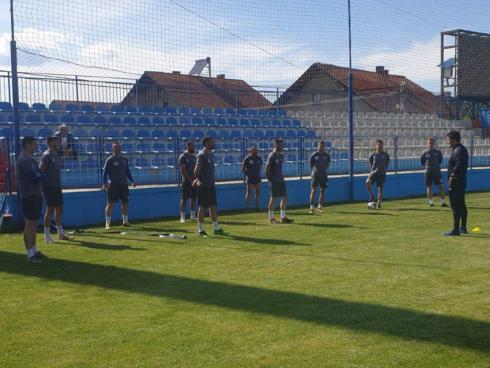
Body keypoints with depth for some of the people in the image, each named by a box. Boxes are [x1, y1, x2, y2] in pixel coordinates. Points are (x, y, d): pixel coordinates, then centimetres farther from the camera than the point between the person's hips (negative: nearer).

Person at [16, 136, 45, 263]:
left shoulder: (30, 159, 16)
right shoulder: (24, 160, -15)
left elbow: (38, 175, 13)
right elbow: (35, 177, -20)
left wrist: (39, 175, -7)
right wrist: (40, 174, -1)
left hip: (35, 194, 10)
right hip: (29, 195, -10)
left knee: (34, 223, 15)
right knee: (30, 224, -7)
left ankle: (34, 249, 23)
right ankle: (30, 254, -4)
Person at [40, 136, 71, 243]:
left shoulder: (55, 155, 15)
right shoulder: (47, 155, -12)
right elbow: (41, 170, -17)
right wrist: (43, 185, -20)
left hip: (57, 186, 9)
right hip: (49, 187, -9)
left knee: (59, 208, 12)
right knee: (50, 209, -6)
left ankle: (60, 233, 20)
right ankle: (47, 235, 1)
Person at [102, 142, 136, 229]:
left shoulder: (124, 159, 12)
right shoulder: (109, 160, -2)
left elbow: (128, 171, 19)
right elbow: (105, 172, -6)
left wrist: (132, 181, 12)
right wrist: (105, 183, -17)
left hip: (124, 185, 5)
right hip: (113, 185, -5)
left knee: (125, 203, 10)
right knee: (110, 203, -6)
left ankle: (125, 221, 24)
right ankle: (107, 223, -3)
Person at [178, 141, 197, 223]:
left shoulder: (194, 156, 12)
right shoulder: (183, 157, -8)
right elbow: (182, 170, -14)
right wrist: (190, 180, -18)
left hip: (194, 181, 6)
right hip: (186, 181, -6)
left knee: (194, 198, 9)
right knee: (184, 199, -4)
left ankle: (193, 216, 17)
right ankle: (182, 217, 0)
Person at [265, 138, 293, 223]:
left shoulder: (281, 155, 13)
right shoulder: (272, 156, -13)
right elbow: (267, 168, -15)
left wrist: (281, 176, 12)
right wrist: (270, 179, -13)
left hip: (281, 180, 8)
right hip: (274, 181, -8)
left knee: (284, 197, 6)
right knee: (273, 198, -2)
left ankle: (283, 217, 12)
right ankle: (271, 218, 7)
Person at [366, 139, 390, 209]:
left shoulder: (385, 155, 5)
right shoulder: (373, 155, 5)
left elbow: (387, 164, 17)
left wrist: (384, 170, 8)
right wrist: (372, 170, 6)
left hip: (382, 174, 0)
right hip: (373, 173, 0)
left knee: (380, 189, -1)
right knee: (367, 182, -28)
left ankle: (379, 204, 8)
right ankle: (371, 195, -8)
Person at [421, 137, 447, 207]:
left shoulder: (438, 152, 1)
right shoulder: (425, 153, 0)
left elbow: (440, 160, 16)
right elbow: (422, 162, 12)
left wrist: (437, 165, 10)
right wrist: (427, 166, 7)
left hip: (437, 171, 0)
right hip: (428, 172, 0)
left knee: (441, 186, -4)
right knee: (429, 187, 3)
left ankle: (443, 202, 2)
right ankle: (430, 202, 12)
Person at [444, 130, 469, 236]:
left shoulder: (459, 150, -17)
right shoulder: (461, 149, 16)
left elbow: (459, 165, -28)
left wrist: (453, 175, -19)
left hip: (455, 182, -11)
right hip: (461, 181, 11)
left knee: (455, 206, -8)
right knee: (461, 205, 17)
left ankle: (456, 229, -7)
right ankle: (463, 228, 26)